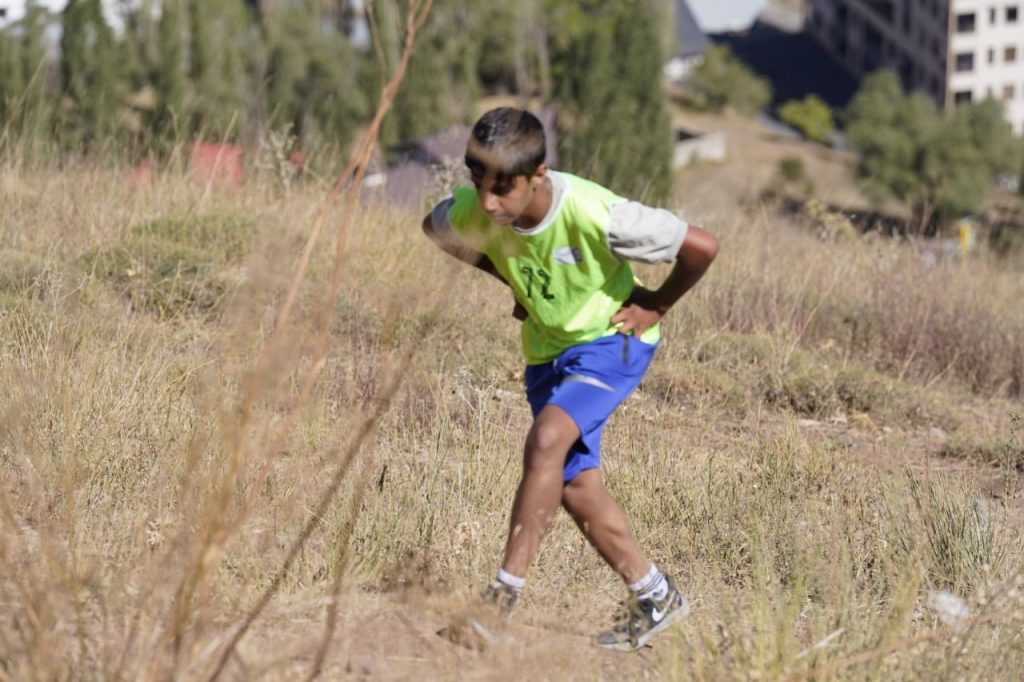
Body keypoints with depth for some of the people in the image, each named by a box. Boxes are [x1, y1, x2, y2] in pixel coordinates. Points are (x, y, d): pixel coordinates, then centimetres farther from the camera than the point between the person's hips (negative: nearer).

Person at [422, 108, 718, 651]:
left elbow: (701, 245, -25)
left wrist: (655, 306, -12)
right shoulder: (475, 211, -20)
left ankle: (504, 595, -24)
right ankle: (655, 597, 19)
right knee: (574, 484, 3)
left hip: (611, 339, -6)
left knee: (547, 439, -27)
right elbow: (434, 228, 8)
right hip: (547, 349, 6)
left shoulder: (594, 214, -34)